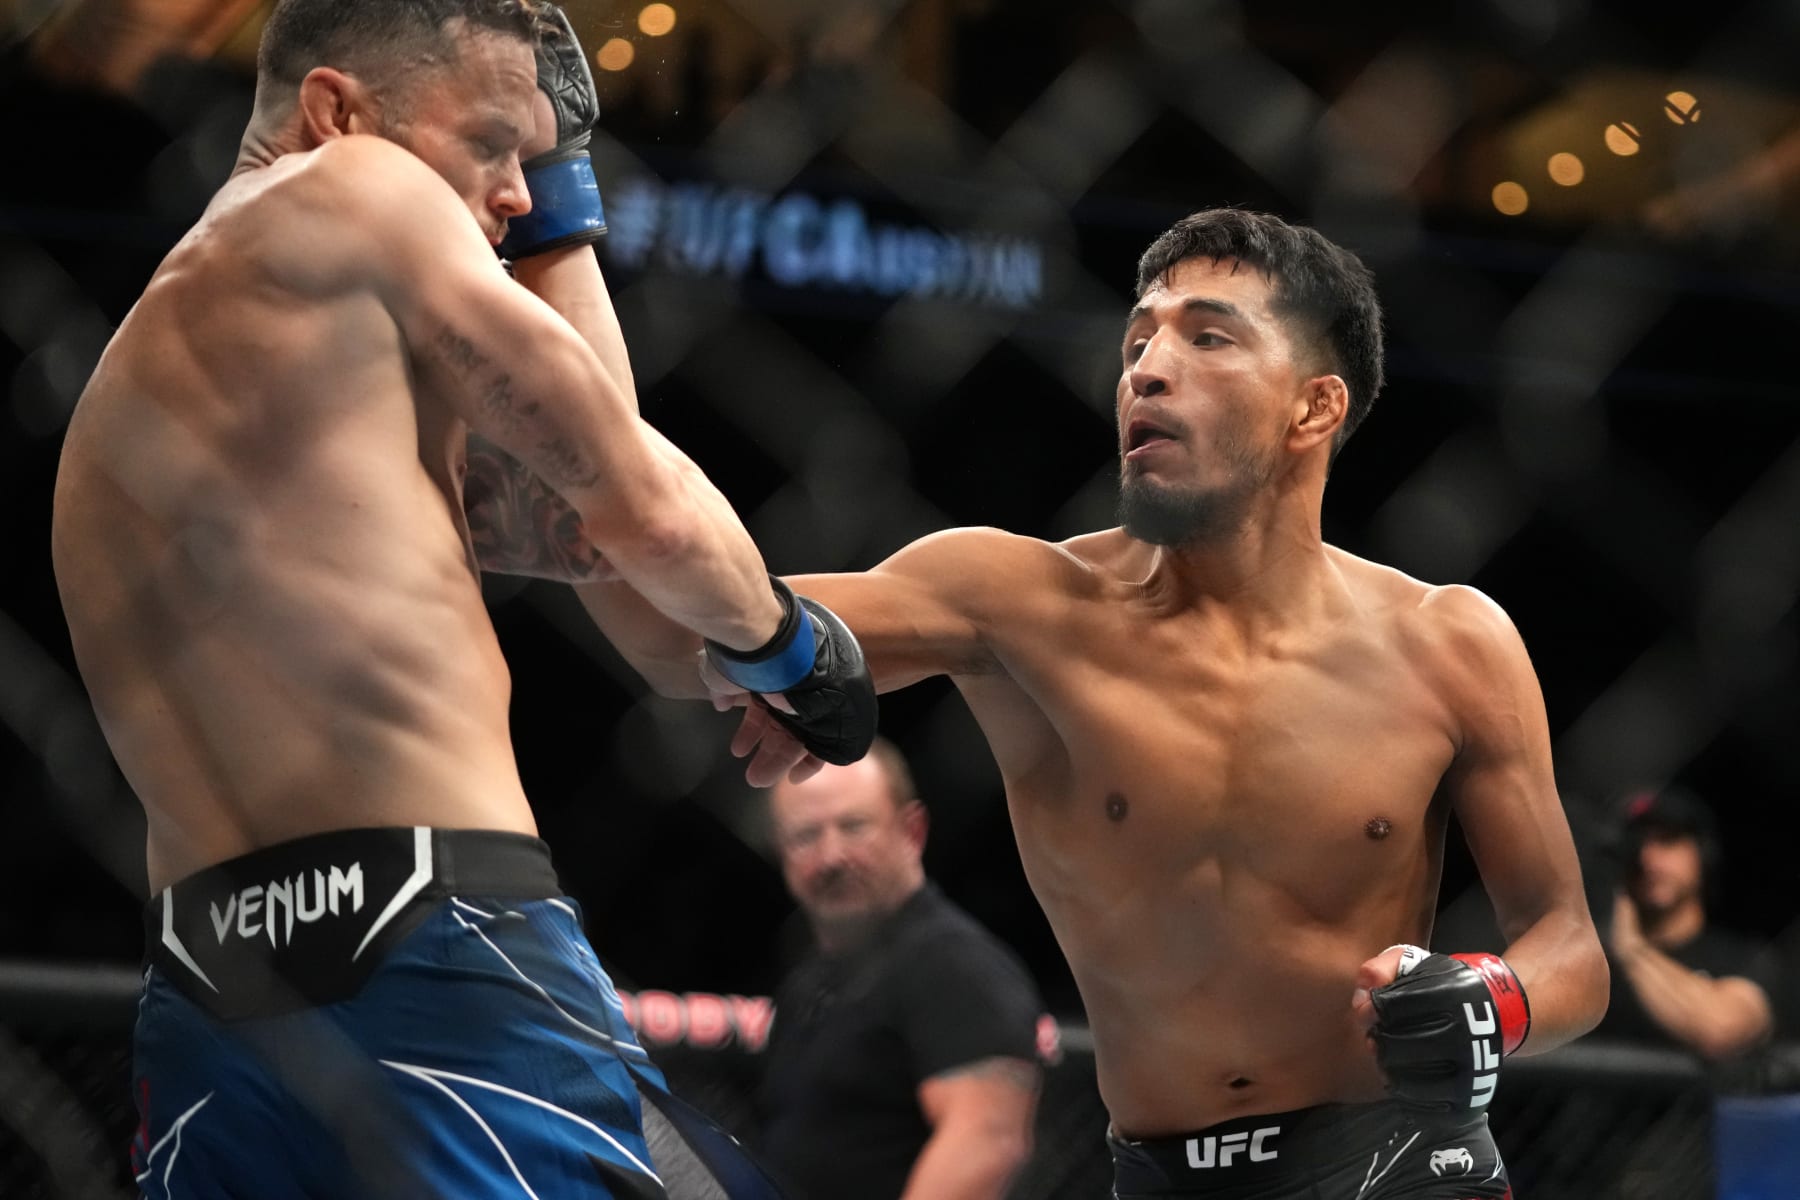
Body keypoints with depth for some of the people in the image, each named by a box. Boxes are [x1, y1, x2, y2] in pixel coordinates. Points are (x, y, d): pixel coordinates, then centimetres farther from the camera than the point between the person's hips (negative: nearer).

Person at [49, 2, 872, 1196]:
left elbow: (561, 509, 26)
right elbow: (640, 506, 4)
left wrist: (553, 180, 32)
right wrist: (796, 647, 24)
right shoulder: (352, 192, 2)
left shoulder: (133, 377, 26)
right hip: (435, 952, -9)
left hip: (205, 1003, 9)